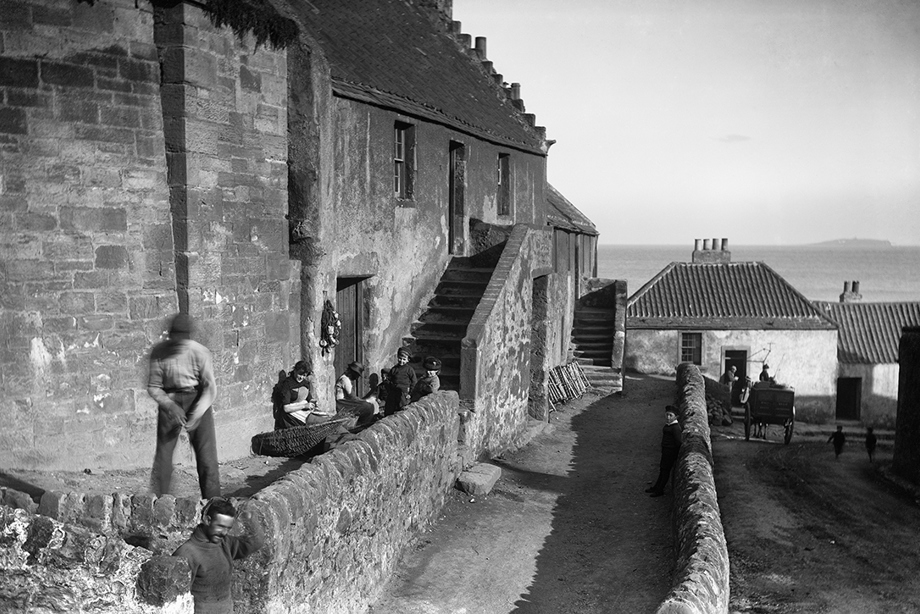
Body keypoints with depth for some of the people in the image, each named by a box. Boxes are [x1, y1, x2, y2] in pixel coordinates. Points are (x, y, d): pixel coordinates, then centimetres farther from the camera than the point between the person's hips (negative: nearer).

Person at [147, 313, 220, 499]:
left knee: (207, 457, -3)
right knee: (163, 455, -3)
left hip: (197, 399, -1)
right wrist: (169, 405, -18)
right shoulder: (159, 352, -9)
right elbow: (153, 387, -3)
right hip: (169, 400, 1)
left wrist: (197, 412, -22)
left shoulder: (199, 352, -13)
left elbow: (210, 387, -10)